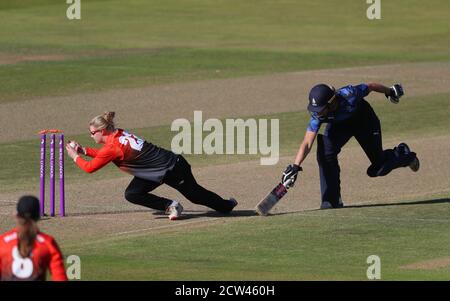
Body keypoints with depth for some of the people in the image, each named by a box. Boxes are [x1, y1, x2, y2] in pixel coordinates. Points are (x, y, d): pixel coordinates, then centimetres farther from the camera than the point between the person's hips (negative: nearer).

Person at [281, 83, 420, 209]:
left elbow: (371, 86, -21)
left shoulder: (348, 95, -41)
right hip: (338, 125, 2)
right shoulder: (317, 115, -33)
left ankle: (403, 154, 36)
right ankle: (332, 200, -12)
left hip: (364, 119, -2)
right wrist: (295, 166, -50)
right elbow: (307, 144, -36)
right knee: (325, 152, -25)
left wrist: (390, 92, -2)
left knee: (378, 169, 2)